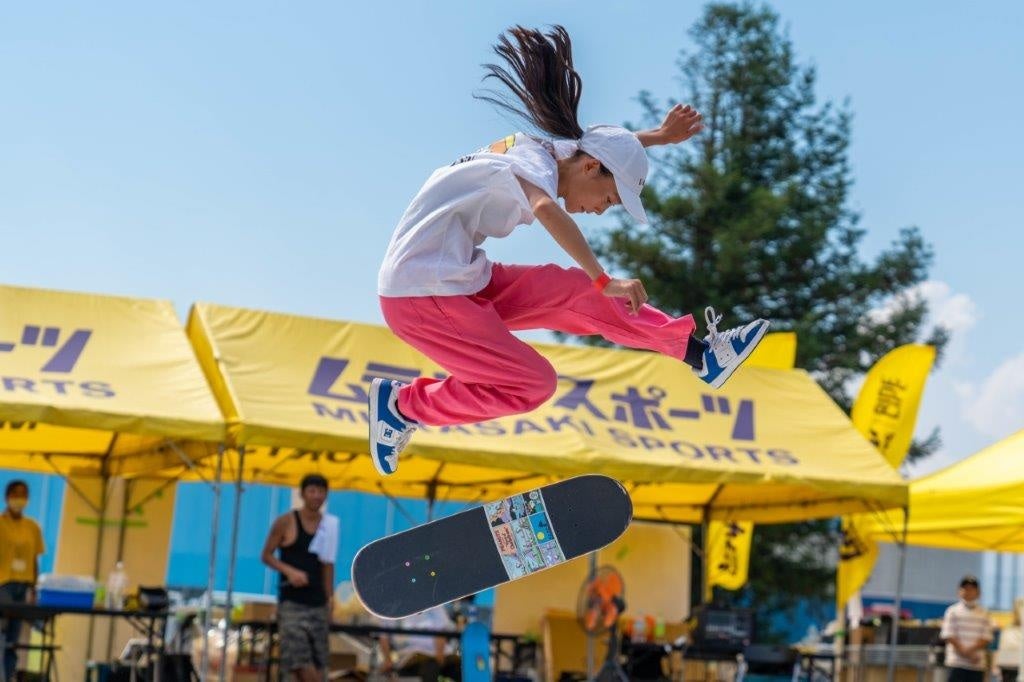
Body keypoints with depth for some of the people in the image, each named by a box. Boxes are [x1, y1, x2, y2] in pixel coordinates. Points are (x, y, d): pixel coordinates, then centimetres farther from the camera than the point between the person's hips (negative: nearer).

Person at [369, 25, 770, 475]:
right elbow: (546, 209, -41)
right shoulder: (534, 163, -18)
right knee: (533, 384, -14)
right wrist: (604, 281, -44)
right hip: (421, 295, -10)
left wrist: (661, 136, 23)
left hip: (464, 282, 10)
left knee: (579, 295, 4)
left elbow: (602, 142, 31)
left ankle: (699, 352, 10)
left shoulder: (546, 151, 9)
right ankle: (402, 405, -1)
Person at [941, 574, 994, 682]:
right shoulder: (953, 611, 1)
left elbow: (987, 638, 2)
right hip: (957, 662, -3)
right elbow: (948, 636, -4)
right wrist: (965, 652, -13)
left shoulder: (983, 613, 8)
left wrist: (971, 649, -15)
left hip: (977, 665, 3)